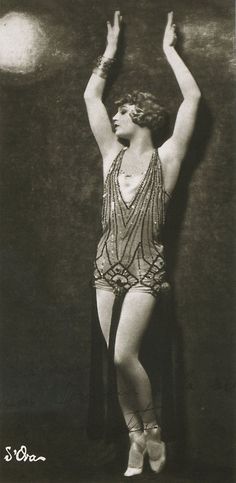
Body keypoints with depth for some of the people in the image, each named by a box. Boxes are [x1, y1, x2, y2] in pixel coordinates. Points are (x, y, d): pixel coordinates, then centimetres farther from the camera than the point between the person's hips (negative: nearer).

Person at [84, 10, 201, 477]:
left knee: (123, 356, -15)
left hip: (145, 269, -4)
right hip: (108, 266, 5)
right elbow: (90, 95, 12)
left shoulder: (166, 158, -3)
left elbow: (193, 97, -6)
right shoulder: (112, 155, 8)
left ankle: (152, 429, 8)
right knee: (116, 360, 2)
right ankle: (136, 436, 17)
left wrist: (169, 49, 5)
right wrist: (111, 50, 18)